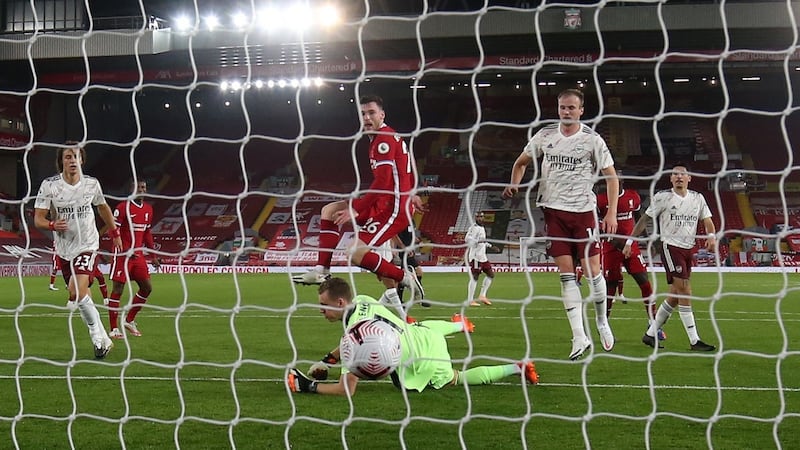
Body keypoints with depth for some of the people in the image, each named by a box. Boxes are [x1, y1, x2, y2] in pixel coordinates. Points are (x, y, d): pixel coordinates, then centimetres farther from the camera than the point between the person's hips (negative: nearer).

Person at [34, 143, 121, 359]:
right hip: (64, 247, 2)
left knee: (77, 293, -21)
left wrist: (115, 233, 21)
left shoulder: (92, 184, -5)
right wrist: (52, 225, -32)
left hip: (87, 244, -2)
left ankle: (100, 339, -9)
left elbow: (103, 207, 16)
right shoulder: (49, 185, -9)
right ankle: (102, 339, 20)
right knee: (83, 296, 7)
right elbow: (38, 218, -10)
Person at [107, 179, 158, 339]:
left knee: (147, 287, 7)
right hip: (123, 254, -7)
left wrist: (153, 255, 16)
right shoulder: (123, 207, -10)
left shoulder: (148, 209, 11)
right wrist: (126, 249, -24)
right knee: (117, 289, -5)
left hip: (139, 255, 7)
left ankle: (129, 320, 22)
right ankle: (114, 329, -2)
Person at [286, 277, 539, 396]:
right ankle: (460, 325, 68)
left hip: (426, 365, -7)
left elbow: (347, 389, -33)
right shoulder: (362, 301, -12)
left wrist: (308, 386, -25)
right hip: (424, 334, 7)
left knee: (457, 378, 22)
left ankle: (516, 369, 20)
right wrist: (326, 361, 8)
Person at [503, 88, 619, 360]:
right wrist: (514, 185, -1)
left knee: (592, 271, -4)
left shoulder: (592, 139, -4)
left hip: (583, 211, -2)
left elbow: (611, 176, -1)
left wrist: (612, 213, -9)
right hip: (554, 211, 2)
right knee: (567, 275, -1)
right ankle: (580, 337, 0)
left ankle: (602, 322, 21)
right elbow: (521, 162, 19)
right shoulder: (545, 136, 5)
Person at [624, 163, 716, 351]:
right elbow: (645, 219, 2)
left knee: (676, 296, 8)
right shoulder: (662, 197, -3)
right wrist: (630, 241, -1)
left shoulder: (697, 198, 11)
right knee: (684, 290, -14)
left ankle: (650, 334, 19)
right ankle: (694, 341, -15)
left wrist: (711, 235, -12)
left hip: (687, 249, 6)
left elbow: (707, 220, 10)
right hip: (670, 246, -6)